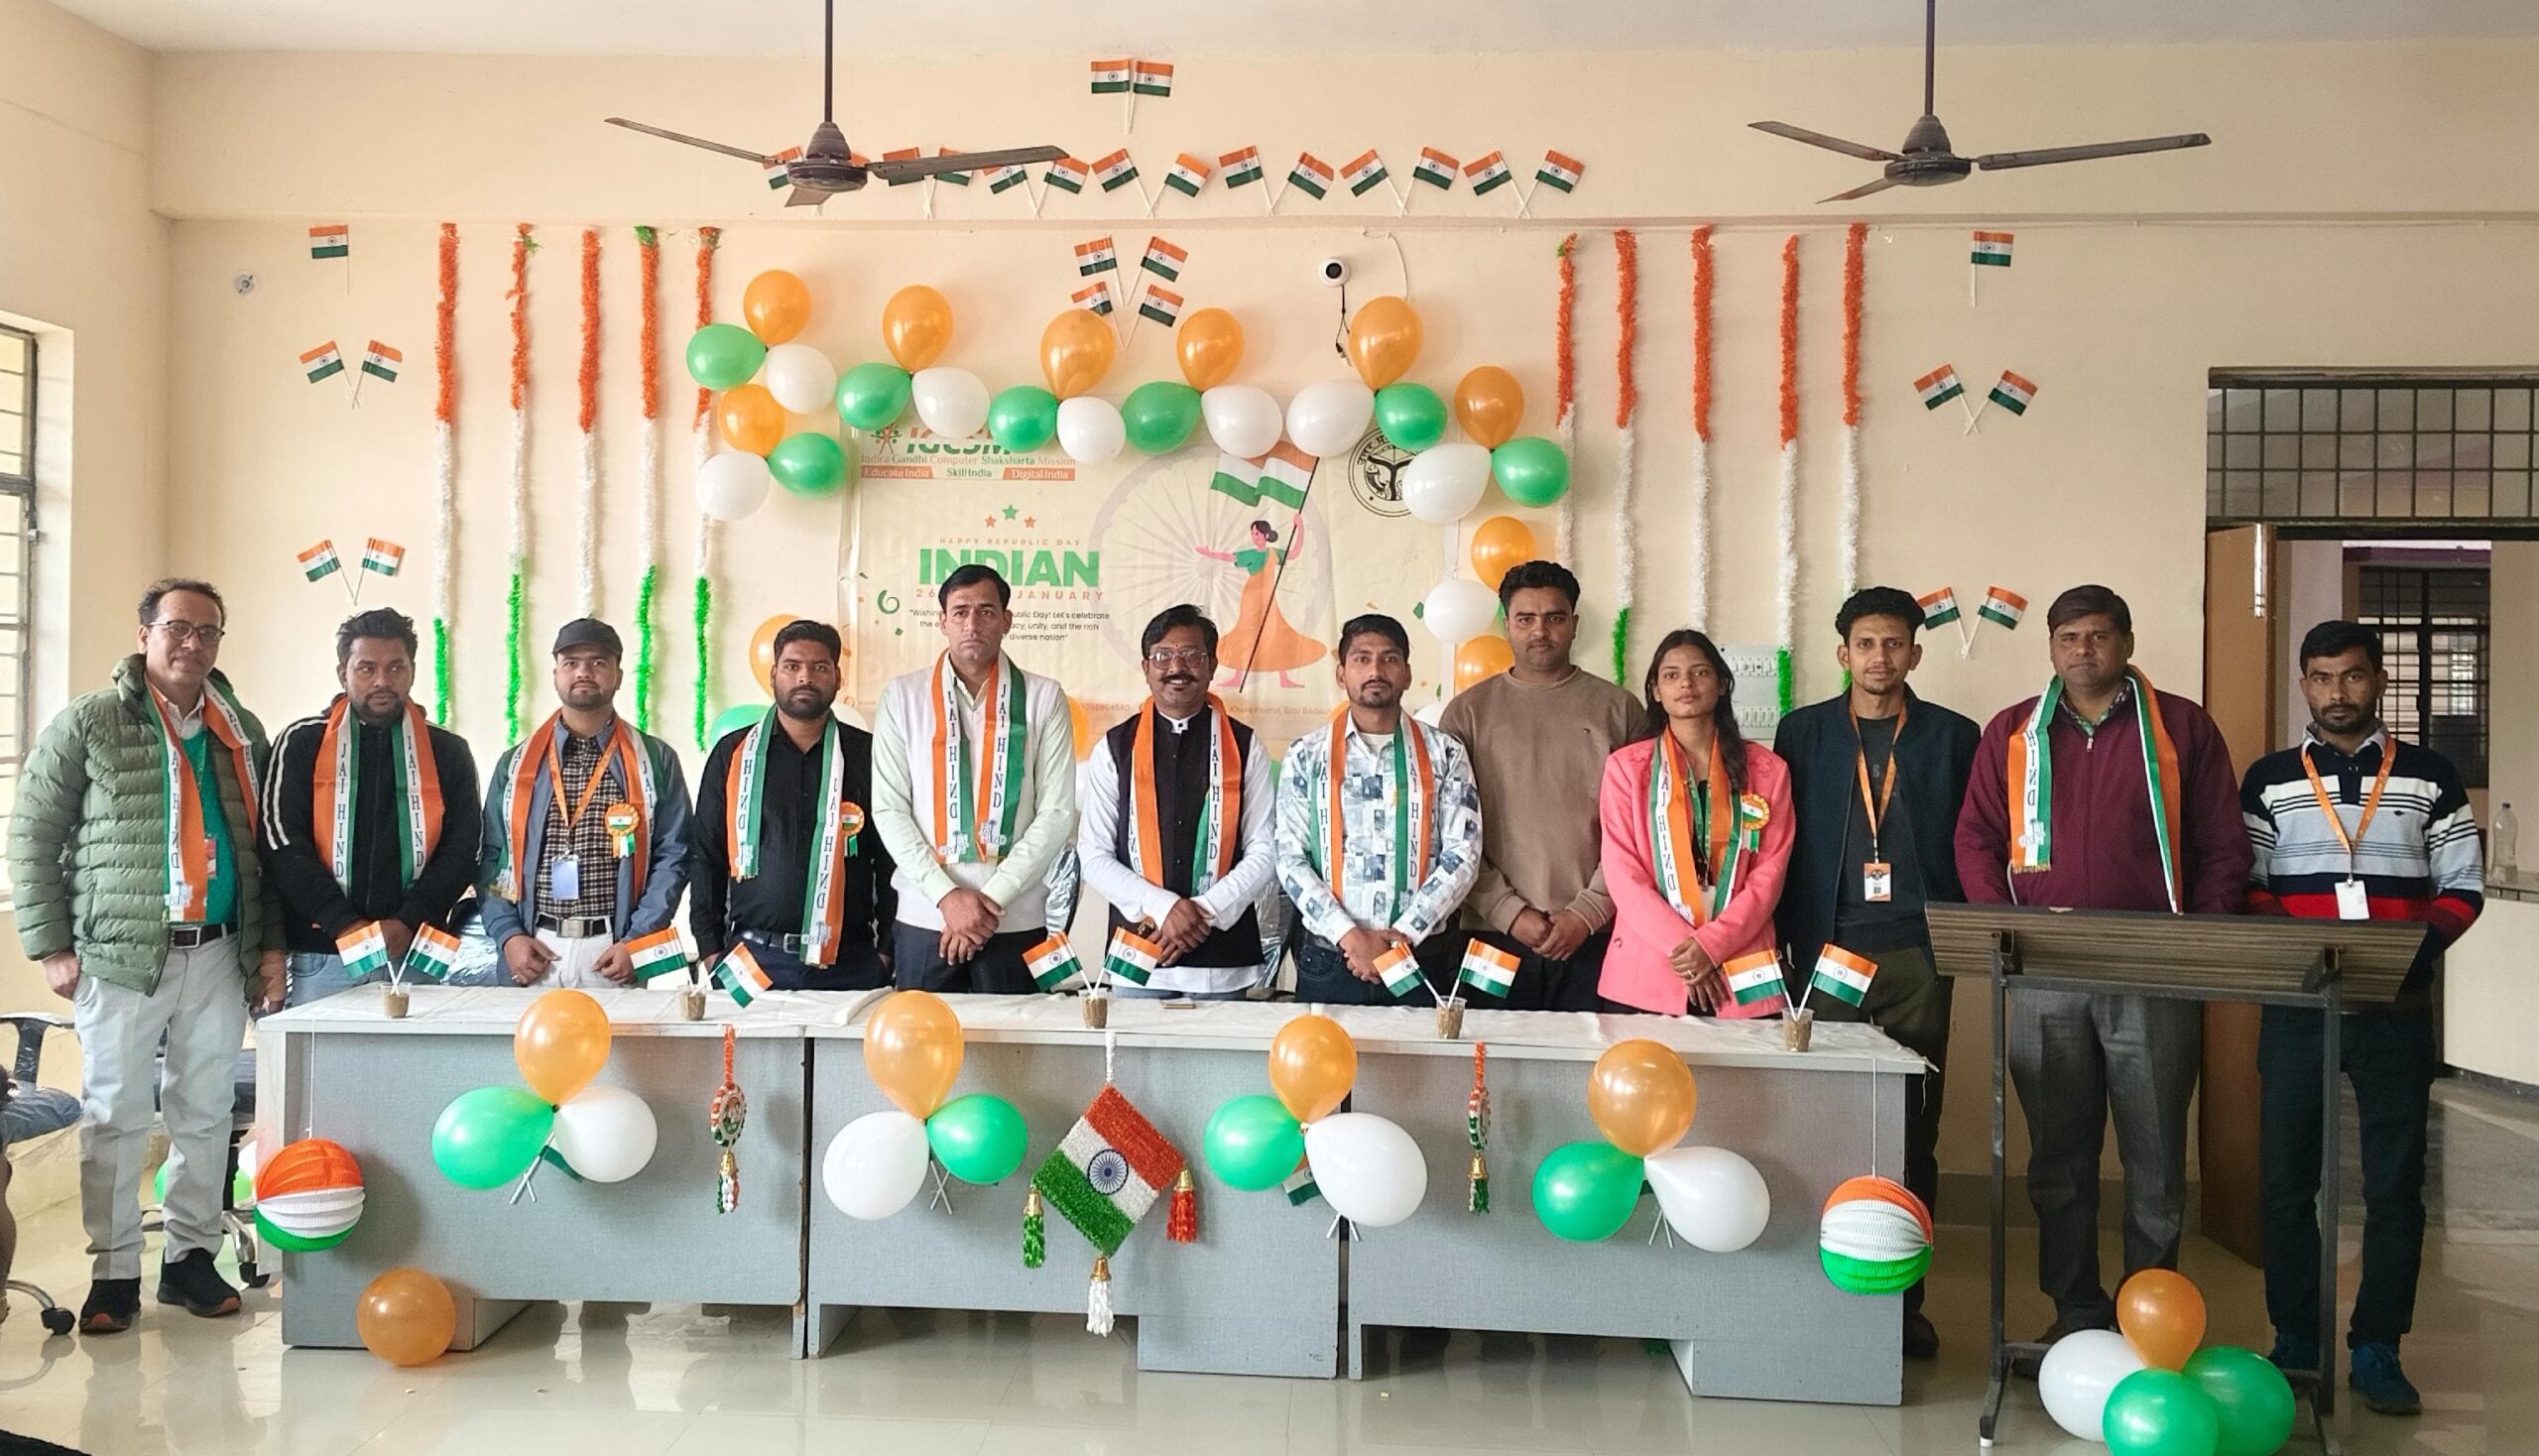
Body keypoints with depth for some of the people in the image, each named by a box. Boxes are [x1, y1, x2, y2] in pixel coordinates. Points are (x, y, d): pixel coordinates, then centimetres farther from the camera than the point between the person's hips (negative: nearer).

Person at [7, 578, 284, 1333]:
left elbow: (265, 844, 14)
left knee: (205, 1113, 9)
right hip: (120, 952, -3)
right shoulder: (87, 723, 0)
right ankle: (115, 1270, 13)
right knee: (115, 1116, 3)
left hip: (218, 953, 4)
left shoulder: (241, 731, 12)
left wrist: (271, 942, 8)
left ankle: (191, 1255, 20)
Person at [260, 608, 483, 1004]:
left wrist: (408, 922, -9)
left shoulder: (447, 752, 10)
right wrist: (346, 925, -11)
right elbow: (283, 847, -2)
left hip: (416, 955, 1)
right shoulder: (301, 744, 6)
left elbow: (463, 849, 5)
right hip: (321, 957, 0)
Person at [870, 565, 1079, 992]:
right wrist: (946, 895, -9)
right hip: (924, 917, 1)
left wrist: (993, 898, -10)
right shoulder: (903, 695, 4)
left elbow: (1057, 813, -2)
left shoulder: (1043, 699, 2)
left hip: (1017, 923, 0)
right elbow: (888, 808, 0)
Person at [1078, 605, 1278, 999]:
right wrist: (1162, 908, -12)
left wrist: (1205, 911, -11)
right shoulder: (1114, 749, 5)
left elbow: (1265, 851, 2)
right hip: (1137, 955, 0)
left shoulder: (1245, 748, 4)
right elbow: (1094, 855, 1)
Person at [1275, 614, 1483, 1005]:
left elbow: (1463, 855, -2)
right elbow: (1290, 858, 0)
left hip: (1422, 960, 0)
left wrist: (1402, 937, -12)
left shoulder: (1444, 754, 5)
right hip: (1328, 962, 0)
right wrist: (1349, 936, -13)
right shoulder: (1307, 756, 5)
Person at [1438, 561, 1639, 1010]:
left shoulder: (1619, 708, 6)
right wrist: (1509, 911, -7)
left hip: (1596, 936, 0)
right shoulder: (1468, 711, 5)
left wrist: (1588, 912, -7)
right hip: (1496, 935, 0)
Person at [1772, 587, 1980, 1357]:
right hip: (1827, 949, 0)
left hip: (1917, 954, 0)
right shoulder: (1803, 732, 8)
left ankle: (1903, 1295, 12)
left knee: (1913, 1132, 4)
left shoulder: (1953, 736, 8)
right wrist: (1788, 937, 0)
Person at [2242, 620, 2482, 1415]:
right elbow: (2247, 890, 3)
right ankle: (2295, 1340, 17)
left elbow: (2462, 888, 4)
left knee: (2395, 1180, 3)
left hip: (2397, 1007, 0)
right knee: (2286, 1176, 5)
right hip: (2296, 1005, 1)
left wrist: (2418, 947, -14)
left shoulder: (2431, 776, 6)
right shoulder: (2269, 779, 7)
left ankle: (2377, 1349, 13)